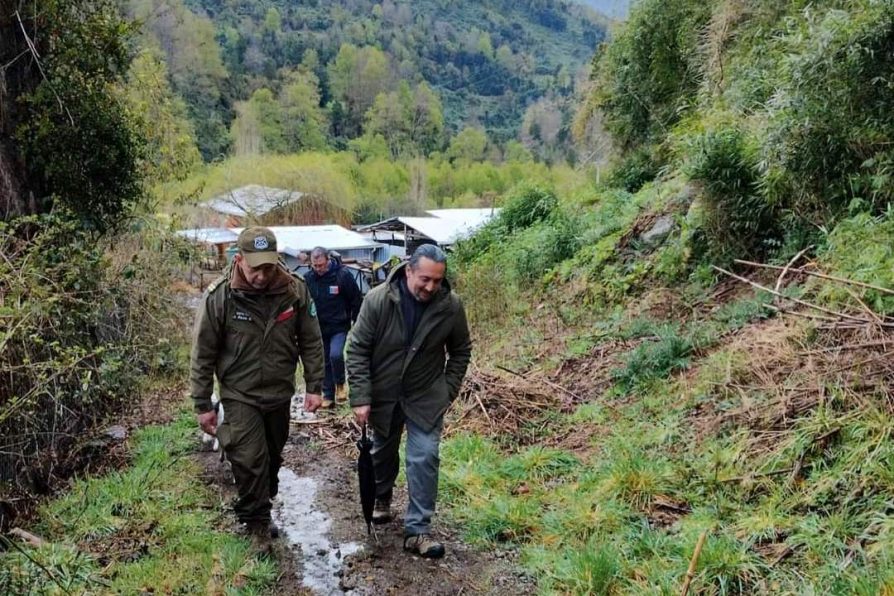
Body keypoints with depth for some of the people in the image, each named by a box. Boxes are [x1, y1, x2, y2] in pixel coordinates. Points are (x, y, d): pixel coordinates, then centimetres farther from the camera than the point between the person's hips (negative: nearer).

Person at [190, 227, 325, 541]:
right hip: (240, 396, -3)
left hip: (279, 393, 3)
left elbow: (311, 341, -1)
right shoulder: (219, 297, -19)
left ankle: (261, 510, 40)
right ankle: (255, 521, 10)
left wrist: (314, 387, -2)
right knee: (249, 460, -11)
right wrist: (202, 405, -6)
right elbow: (203, 355, -10)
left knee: (272, 457, 18)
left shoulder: (295, 290, -13)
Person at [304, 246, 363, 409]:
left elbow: (357, 301, -6)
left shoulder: (342, 275, -13)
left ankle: (340, 384, 5)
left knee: (336, 355, -22)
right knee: (325, 362, 9)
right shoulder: (308, 278, -4)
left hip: (339, 327, -4)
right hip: (319, 328, 4)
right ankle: (328, 396, 21)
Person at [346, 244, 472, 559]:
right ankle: (382, 499, 46)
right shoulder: (377, 300, -20)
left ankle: (418, 530, 3)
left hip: (426, 397, 0)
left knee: (425, 458, -6)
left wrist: (448, 390, -3)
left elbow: (460, 352, 1)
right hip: (383, 394, 0)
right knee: (383, 452, 19)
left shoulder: (451, 306, -15)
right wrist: (361, 398, -17)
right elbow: (358, 350, -14)